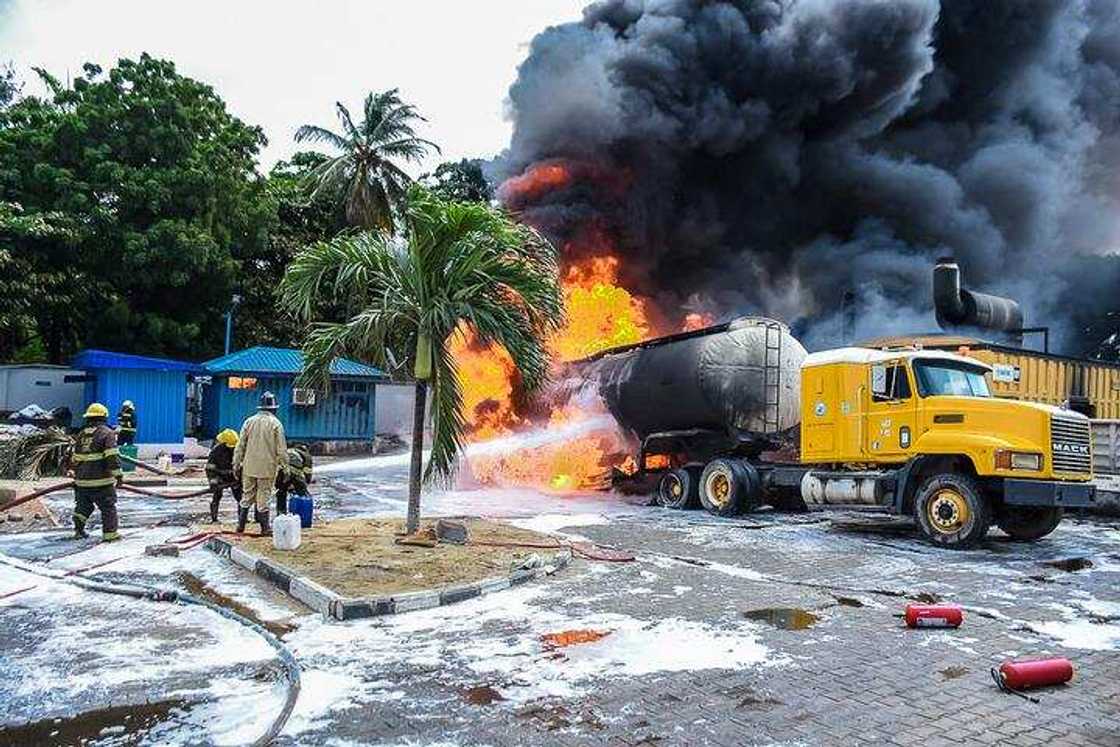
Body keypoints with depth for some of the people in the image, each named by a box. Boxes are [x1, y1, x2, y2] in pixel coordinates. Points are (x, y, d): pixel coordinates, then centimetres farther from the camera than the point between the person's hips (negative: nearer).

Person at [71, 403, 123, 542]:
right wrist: (118, 474, -12)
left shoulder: (81, 434, 13)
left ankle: (78, 530, 20)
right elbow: (112, 457, -16)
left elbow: (74, 458, 18)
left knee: (83, 505, 20)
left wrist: (75, 475, 29)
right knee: (108, 507, 1)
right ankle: (110, 534, 0)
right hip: (101, 480, -6)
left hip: (82, 480, 6)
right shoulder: (107, 433, -8)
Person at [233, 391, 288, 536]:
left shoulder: (249, 421, 4)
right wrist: (284, 467, -1)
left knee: (247, 495, 13)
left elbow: (240, 445, 6)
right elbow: (281, 449, -8)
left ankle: (241, 524, 18)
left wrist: (236, 464, 13)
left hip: (249, 466, 3)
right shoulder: (276, 423, -7)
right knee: (263, 497, 1)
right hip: (267, 467, -3)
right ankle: (265, 528, 6)